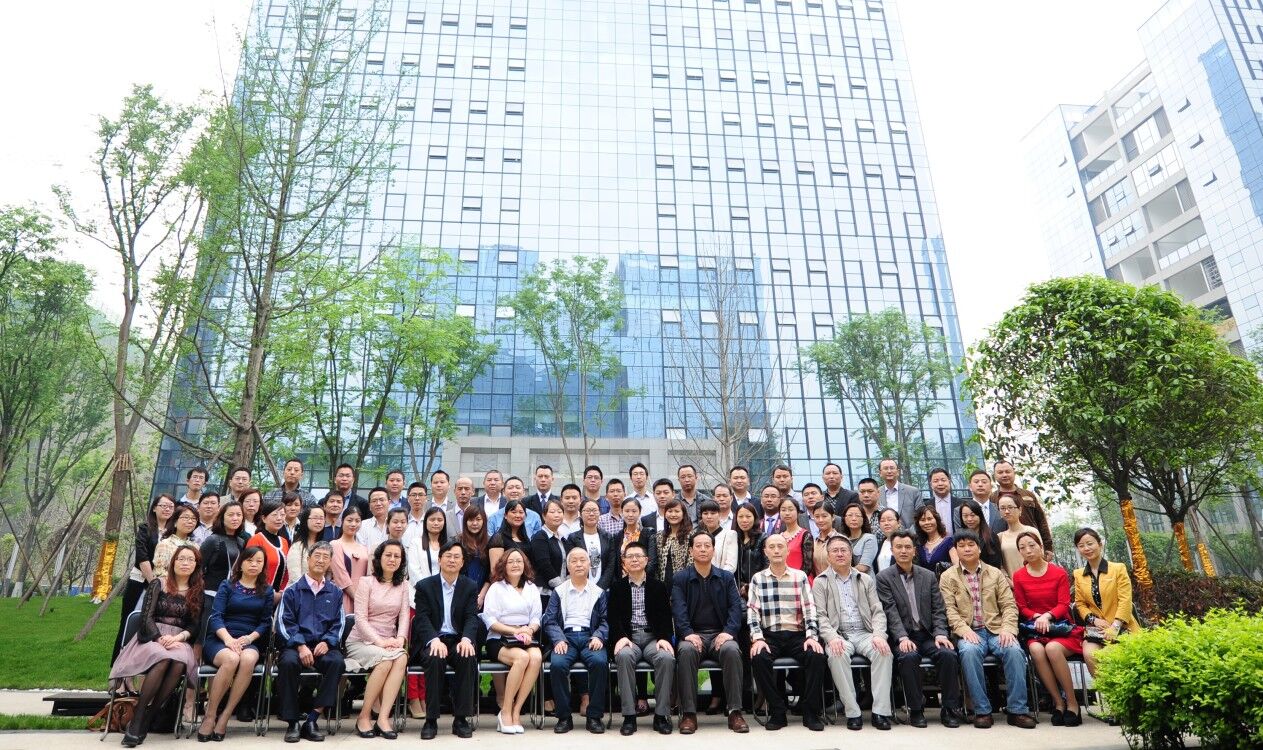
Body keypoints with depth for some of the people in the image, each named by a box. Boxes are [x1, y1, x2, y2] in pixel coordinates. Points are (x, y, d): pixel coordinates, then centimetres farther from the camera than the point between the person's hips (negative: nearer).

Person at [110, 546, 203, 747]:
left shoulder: (197, 592, 12)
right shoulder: (158, 584, 5)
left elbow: (195, 625, 7)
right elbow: (147, 618, -2)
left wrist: (178, 637, -13)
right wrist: (161, 638, -18)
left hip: (180, 640, 2)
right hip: (152, 637, -2)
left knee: (180, 663, -34)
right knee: (163, 659, -37)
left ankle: (146, 720, -27)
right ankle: (136, 720, -29)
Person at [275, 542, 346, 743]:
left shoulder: (335, 592, 15)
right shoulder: (292, 590, 9)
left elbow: (339, 623, 10)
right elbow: (284, 622, 0)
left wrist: (327, 642, -10)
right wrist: (300, 645, -14)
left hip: (323, 646, 1)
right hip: (295, 645, -1)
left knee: (337, 662, -31)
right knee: (288, 662, -35)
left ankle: (312, 719, -23)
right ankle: (292, 721, -21)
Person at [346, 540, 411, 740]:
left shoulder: (403, 585, 12)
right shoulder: (366, 582, 0)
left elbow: (404, 615, 4)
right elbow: (360, 618, -8)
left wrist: (400, 638, -15)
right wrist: (379, 641, -20)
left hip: (389, 642, 3)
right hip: (361, 641, -3)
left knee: (402, 658, -30)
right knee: (385, 659, -33)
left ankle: (383, 718, -31)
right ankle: (364, 716, -17)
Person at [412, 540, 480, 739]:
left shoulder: (470, 587, 9)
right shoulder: (424, 586, 4)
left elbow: (471, 618, 0)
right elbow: (422, 618, -6)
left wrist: (466, 639, -22)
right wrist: (434, 640, -25)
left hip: (458, 640, 1)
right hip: (432, 641, -1)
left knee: (468, 658, -31)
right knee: (435, 659, -34)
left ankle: (461, 718, -18)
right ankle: (431, 719, -21)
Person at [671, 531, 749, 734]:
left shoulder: (726, 578, 13)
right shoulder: (680, 578, 9)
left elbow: (736, 607, 3)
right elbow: (678, 609, -4)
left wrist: (728, 631, -15)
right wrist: (688, 633, -21)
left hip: (720, 634, 1)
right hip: (693, 634, -1)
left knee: (732, 650, -33)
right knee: (686, 651, -35)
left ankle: (735, 712, -23)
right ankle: (688, 713, -27)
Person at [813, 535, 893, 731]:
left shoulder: (866, 580, 17)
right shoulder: (820, 582, 9)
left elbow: (878, 611, 9)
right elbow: (820, 615, -1)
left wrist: (879, 635, -11)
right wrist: (832, 637, -20)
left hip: (864, 633, 2)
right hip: (838, 634, -2)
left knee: (883, 652, -29)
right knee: (837, 655, -35)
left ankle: (880, 711, -23)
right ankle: (852, 712, -25)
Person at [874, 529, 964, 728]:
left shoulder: (929, 576, 13)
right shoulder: (884, 577, 2)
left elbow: (938, 609, 9)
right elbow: (891, 612, -8)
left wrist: (940, 634, -8)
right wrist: (903, 637, -21)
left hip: (928, 635, 3)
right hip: (903, 637, -3)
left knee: (948, 654, -25)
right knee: (908, 657, -33)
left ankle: (950, 709, -10)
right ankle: (916, 709, -16)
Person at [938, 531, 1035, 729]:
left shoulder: (996, 574, 16)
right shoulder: (948, 577, 9)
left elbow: (1009, 605, 9)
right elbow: (949, 609, -1)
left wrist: (1007, 628, -9)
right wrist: (964, 629, -17)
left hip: (995, 630, 2)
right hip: (969, 632, -2)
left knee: (1014, 651, -30)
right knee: (969, 652, -35)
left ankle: (1017, 710, -18)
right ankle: (982, 710, -23)